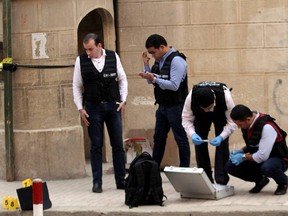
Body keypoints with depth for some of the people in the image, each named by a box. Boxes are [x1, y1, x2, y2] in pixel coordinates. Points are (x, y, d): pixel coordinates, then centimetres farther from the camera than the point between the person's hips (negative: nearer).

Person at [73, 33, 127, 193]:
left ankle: (121, 180, 11)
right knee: (96, 146, 2)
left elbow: (122, 79, 8)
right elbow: (77, 86, 3)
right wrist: (80, 108, -3)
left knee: (118, 144, 4)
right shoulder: (81, 60, -2)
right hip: (93, 107, -1)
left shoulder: (113, 57, 0)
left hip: (113, 106, 1)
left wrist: (123, 100, 0)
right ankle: (97, 182, 8)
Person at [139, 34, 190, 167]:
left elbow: (174, 85, -23)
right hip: (162, 106, 9)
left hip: (176, 106, -9)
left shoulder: (176, 60, -16)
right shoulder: (159, 60, 9)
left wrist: (155, 78, -24)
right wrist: (146, 65, 2)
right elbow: (151, 81, 14)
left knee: (181, 139, 0)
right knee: (158, 138, 14)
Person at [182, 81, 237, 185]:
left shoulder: (225, 97, -43)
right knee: (199, 142, -10)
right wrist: (192, 134, -45)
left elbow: (232, 121, -32)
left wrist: (221, 137, -47)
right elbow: (186, 119, -26)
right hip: (201, 117, 2)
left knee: (222, 143, -16)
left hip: (221, 115, -2)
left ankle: (221, 181, -11)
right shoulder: (190, 98, -40)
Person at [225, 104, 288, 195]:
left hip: (278, 159, -7)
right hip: (256, 158, 7)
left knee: (266, 167, -42)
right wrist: (241, 151, -5)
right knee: (230, 166, -10)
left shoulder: (267, 127, -29)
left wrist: (243, 157, -18)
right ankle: (260, 180, 11)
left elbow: (263, 156, -30)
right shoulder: (246, 125, -5)